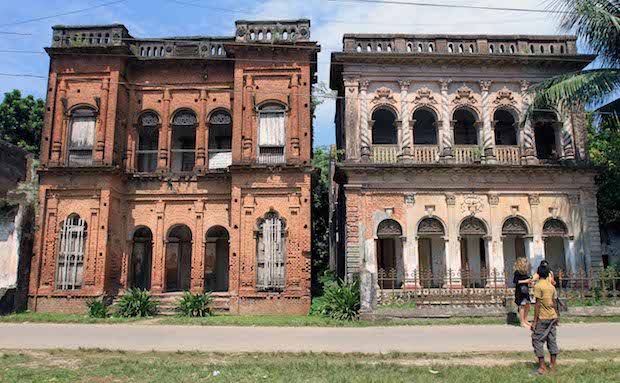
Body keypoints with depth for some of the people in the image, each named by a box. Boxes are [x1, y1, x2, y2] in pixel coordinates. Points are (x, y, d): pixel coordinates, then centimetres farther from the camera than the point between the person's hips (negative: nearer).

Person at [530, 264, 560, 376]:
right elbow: (554, 303, 12)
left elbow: (538, 304, -16)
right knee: (552, 340, 11)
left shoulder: (538, 286, -13)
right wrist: (557, 316, 24)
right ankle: (552, 366, 16)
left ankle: (542, 368, 1)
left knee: (538, 341, 0)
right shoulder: (551, 286, 8)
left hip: (543, 318, -7)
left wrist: (535, 321, -13)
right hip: (552, 317, 7)